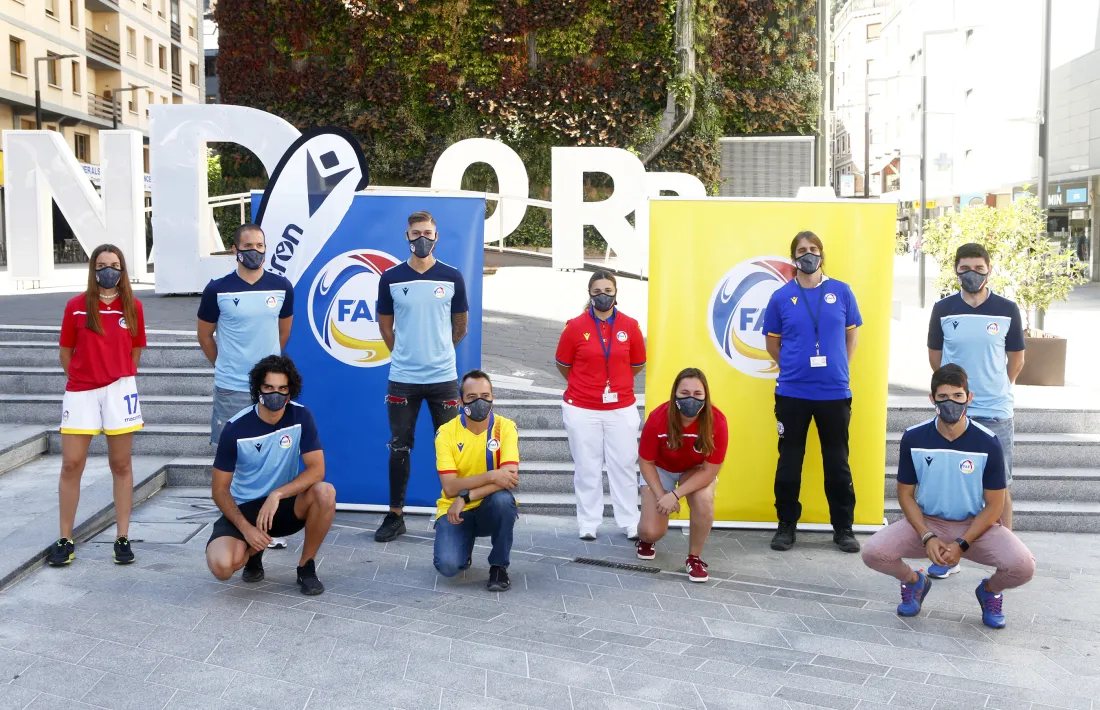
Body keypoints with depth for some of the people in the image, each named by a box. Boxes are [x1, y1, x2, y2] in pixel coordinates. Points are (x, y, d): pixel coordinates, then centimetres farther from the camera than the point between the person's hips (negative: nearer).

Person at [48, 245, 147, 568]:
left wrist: (119, 377, 8)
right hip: (80, 391, 0)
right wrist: (84, 377, 7)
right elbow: (66, 353, 7)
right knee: (71, 464, 0)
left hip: (119, 389, 0)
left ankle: (123, 538, 11)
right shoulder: (76, 306, 1)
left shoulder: (132, 306, 3)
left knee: (121, 465, 5)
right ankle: (65, 539, 11)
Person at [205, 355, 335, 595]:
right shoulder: (236, 428, -16)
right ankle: (254, 550, 11)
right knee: (221, 565, -28)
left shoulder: (301, 417, -12)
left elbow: (317, 469, -17)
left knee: (325, 492, -31)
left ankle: (306, 566, -8)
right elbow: (219, 489, -10)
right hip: (244, 507, -1)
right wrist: (246, 528, -22)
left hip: (284, 503, 1)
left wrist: (277, 495, -30)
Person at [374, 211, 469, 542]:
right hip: (403, 378, 0)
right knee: (399, 448, 6)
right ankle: (395, 515, 15)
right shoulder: (391, 278, 1)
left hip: (444, 377, 0)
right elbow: (385, 325, 11)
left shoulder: (452, 277, 1)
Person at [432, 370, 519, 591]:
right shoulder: (446, 432, -9)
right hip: (454, 510, 0)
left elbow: (510, 477, -22)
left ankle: (499, 565, -11)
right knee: (447, 565, -26)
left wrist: (467, 496, -27)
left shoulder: (505, 427, -9)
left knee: (503, 498, -35)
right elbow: (450, 488, -18)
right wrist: (491, 476, -29)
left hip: (490, 509, 1)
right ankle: (464, 550, 14)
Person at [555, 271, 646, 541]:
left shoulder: (630, 326, -1)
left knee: (624, 466, 6)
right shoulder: (575, 326, -6)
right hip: (582, 410, -1)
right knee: (587, 468, 6)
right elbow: (563, 365, 6)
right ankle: (588, 524, 15)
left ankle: (630, 524, 15)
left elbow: (637, 365, 11)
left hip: (621, 409, 1)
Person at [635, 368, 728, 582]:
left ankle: (694, 557, -6)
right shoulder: (657, 419, -33)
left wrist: (675, 495, -30)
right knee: (653, 531, -13)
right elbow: (646, 462, -15)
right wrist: (661, 495, -23)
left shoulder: (716, 422, -32)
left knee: (704, 500, -33)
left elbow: (709, 470, -24)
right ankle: (645, 539, 29)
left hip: (697, 470, 0)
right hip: (660, 470, 0)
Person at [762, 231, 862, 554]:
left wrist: (838, 368, 6)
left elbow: (851, 334, 11)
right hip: (792, 393, 0)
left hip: (834, 392, 0)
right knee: (789, 461, 8)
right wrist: (792, 367, 4)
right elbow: (773, 342, 9)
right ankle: (786, 525, 20)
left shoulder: (841, 292, 1)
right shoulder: (781, 296, 0)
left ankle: (843, 528, 19)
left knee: (837, 463, 8)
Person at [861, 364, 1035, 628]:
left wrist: (961, 544, -18)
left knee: (1022, 567, -29)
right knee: (873, 553, -25)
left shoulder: (987, 443, -12)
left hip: (975, 526, -1)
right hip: (926, 521, 1)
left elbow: (994, 505, -7)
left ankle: (989, 591, 12)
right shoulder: (913, 438, -8)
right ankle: (914, 581, 13)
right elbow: (905, 493, -1)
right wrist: (928, 537, -15)